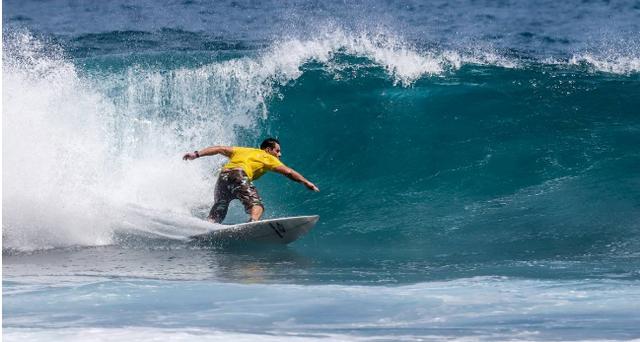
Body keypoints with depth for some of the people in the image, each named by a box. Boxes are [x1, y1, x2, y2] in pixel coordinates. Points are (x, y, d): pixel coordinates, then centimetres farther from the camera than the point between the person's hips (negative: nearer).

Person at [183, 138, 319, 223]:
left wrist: (197, 154, 24)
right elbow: (288, 172, 14)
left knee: (217, 215, 11)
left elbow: (220, 149, 27)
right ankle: (254, 221, -47)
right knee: (256, 205, -17)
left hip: (223, 176, 6)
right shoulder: (267, 157, 20)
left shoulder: (242, 151, 35)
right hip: (238, 175, -6)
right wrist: (306, 182, 18)